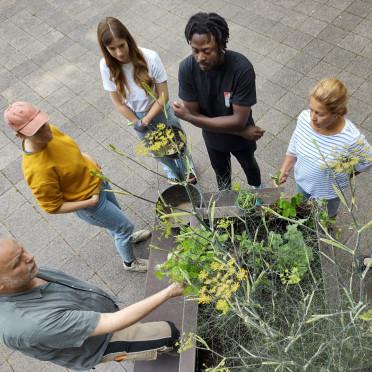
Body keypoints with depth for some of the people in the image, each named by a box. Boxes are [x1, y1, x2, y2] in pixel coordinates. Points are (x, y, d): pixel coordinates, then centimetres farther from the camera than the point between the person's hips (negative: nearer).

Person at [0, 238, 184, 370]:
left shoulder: (28, 276, -19)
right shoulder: (29, 323, -43)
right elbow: (113, 323, -41)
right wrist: (168, 293, -37)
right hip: (101, 343, -7)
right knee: (169, 332, 6)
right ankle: (174, 347, 38)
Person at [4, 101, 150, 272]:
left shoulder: (48, 131, -17)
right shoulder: (38, 170, -38)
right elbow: (53, 207, -25)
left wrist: (87, 158, -6)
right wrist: (89, 202, -23)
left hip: (98, 181, 7)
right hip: (90, 203, -7)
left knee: (116, 213, 31)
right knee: (125, 226, 12)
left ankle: (124, 238, 64)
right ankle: (130, 262, 42)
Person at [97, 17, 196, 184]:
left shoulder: (150, 57, -32)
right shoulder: (106, 66, -23)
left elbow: (163, 96, -24)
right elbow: (119, 103, -13)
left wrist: (145, 121, -25)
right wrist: (138, 123, -14)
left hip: (160, 111, -2)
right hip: (136, 115, 2)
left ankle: (187, 167, 56)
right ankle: (172, 170, 58)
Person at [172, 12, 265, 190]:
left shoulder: (242, 68, -36)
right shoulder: (187, 68, -28)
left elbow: (239, 120, -34)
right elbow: (194, 114, -23)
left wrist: (189, 117, -36)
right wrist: (241, 131, -25)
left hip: (241, 138, -2)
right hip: (213, 137, 2)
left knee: (249, 166, 29)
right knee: (221, 171, 30)